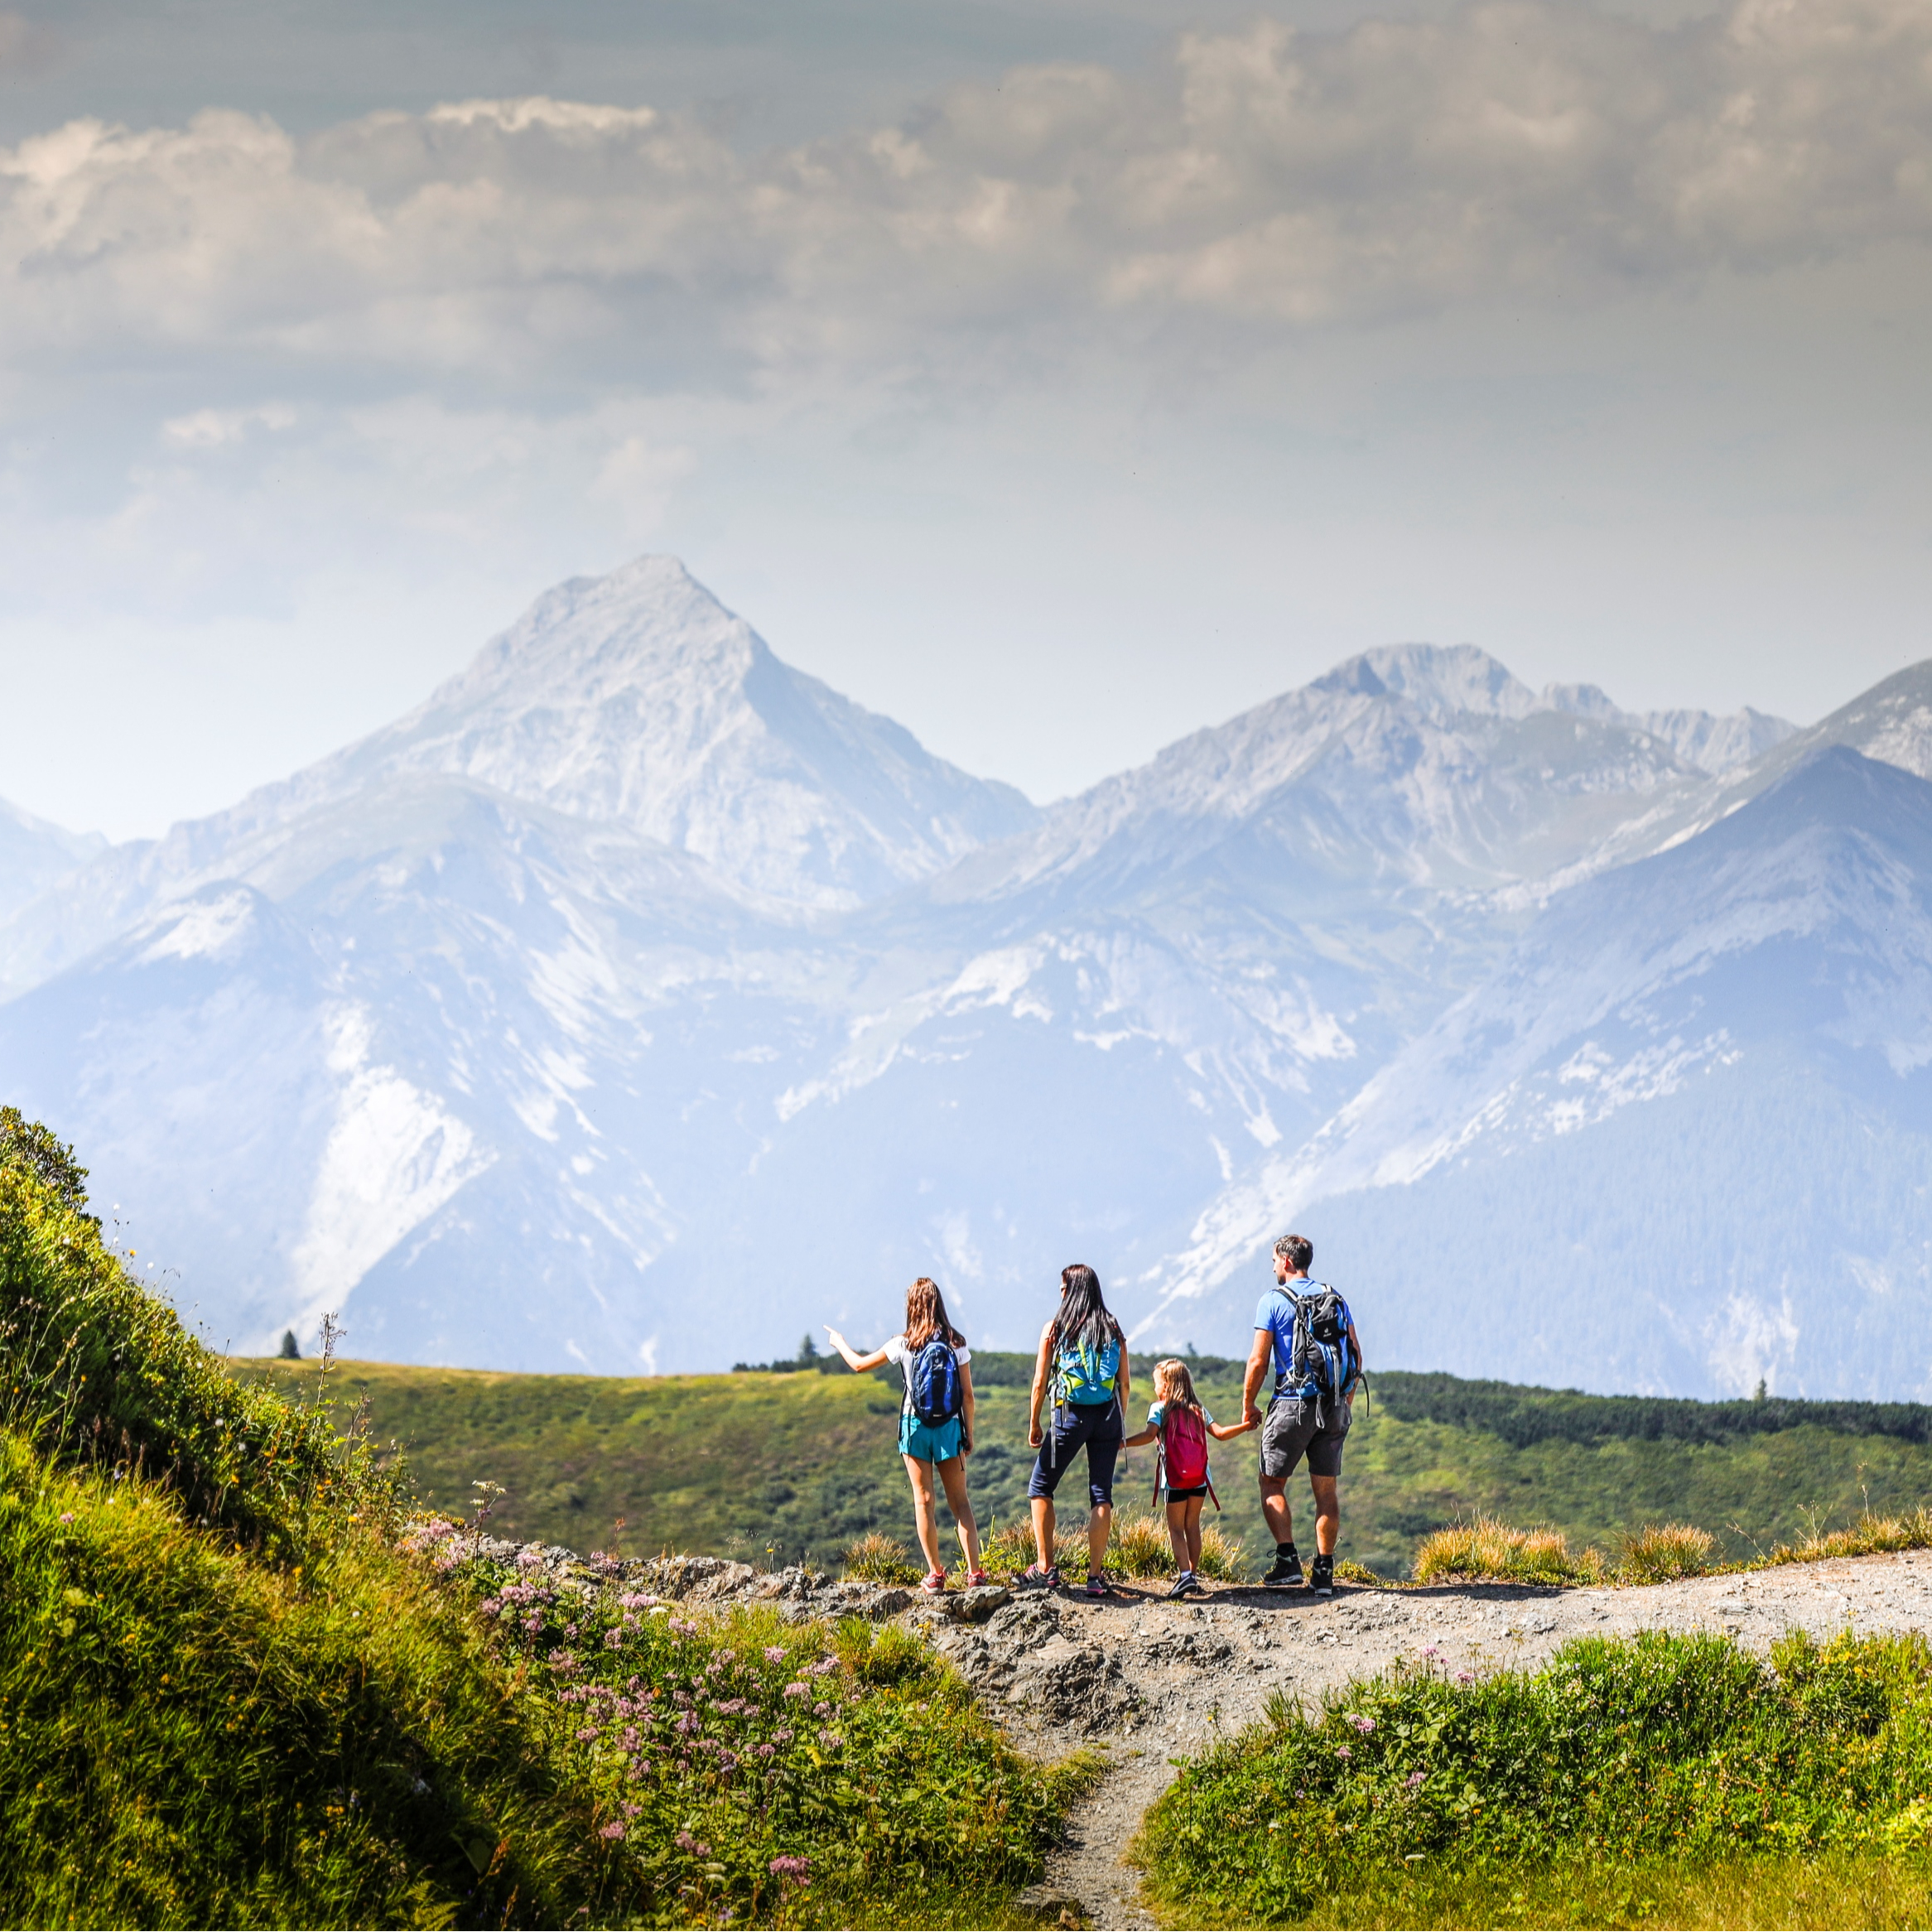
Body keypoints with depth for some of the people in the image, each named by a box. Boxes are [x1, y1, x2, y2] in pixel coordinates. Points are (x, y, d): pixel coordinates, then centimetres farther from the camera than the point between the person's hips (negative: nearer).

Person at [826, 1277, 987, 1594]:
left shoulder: (903, 1345, -6)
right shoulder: (956, 1344, -3)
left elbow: (859, 1365, 7)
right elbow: (968, 1395, -2)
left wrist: (839, 1342, 26)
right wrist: (969, 1435, 9)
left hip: (915, 1427, -1)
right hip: (949, 1427, 1)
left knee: (924, 1500, 5)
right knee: (959, 1501, 9)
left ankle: (935, 1574, 3)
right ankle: (975, 1571, 2)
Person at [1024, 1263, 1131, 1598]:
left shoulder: (1055, 1329, -1)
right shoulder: (1113, 1329, 6)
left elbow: (1040, 1382, -1)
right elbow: (1125, 1384, 6)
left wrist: (1034, 1423, 9)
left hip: (1071, 1416, -2)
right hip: (1107, 1417, 3)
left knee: (1040, 1488, 12)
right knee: (1101, 1494, 5)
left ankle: (1045, 1568, 5)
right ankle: (1096, 1575, 1)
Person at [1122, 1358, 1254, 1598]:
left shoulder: (1160, 1409, 1)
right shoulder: (1198, 1410, 14)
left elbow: (1149, 1435, -15)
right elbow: (1220, 1433, 8)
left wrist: (1122, 1443, -15)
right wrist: (1246, 1426, 18)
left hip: (1176, 1479, -4)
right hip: (1200, 1478, 4)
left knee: (1176, 1528, -1)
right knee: (1192, 1525, 16)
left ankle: (1185, 1574, -16)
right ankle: (1193, 1573, 19)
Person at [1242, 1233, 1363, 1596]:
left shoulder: (1274, 1300, -3)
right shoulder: (1336, 1299, 12)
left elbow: (1258, 1361, -7)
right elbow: (1357, 1358, 11)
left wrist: (1248, 1406, 5)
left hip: (1294, 1403, -5)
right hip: (1334, 1409, 5)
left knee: (1272, 1483, 8)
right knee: (1327, 1489, 8)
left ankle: (1287, 1559, -5)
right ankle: (1324, 1571, 4)